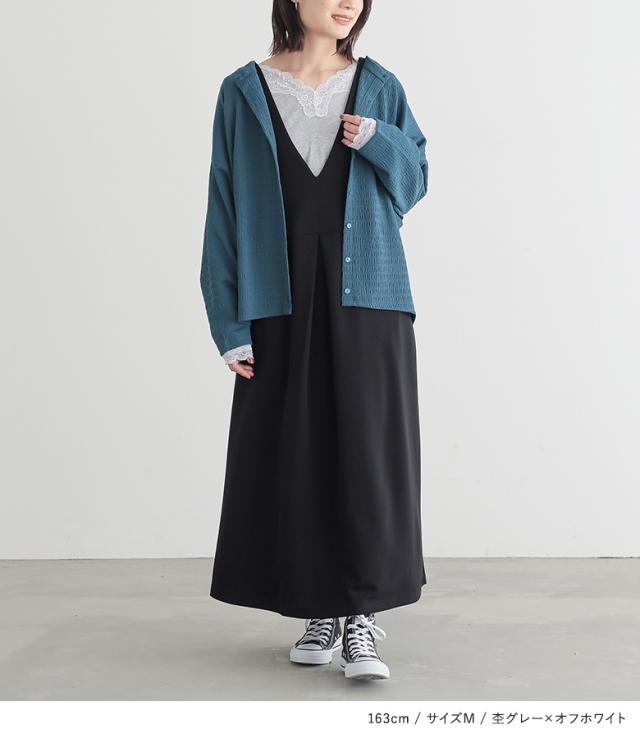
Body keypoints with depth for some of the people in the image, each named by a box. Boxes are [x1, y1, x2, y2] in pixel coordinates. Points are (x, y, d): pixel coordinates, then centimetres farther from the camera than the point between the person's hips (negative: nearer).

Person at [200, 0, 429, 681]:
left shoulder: (378, 87, 8)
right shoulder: (244, 92, 3)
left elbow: (415, 181, 14)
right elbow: (224, 212, 1)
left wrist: (380, 141, -8)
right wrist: (230, 325, -5)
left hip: (365, 300, 1)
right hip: (282, 304, 0)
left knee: (368, 448, -5)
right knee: (294, 456, 4)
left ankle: (364, 618, 3)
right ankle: (320, 612, 19)